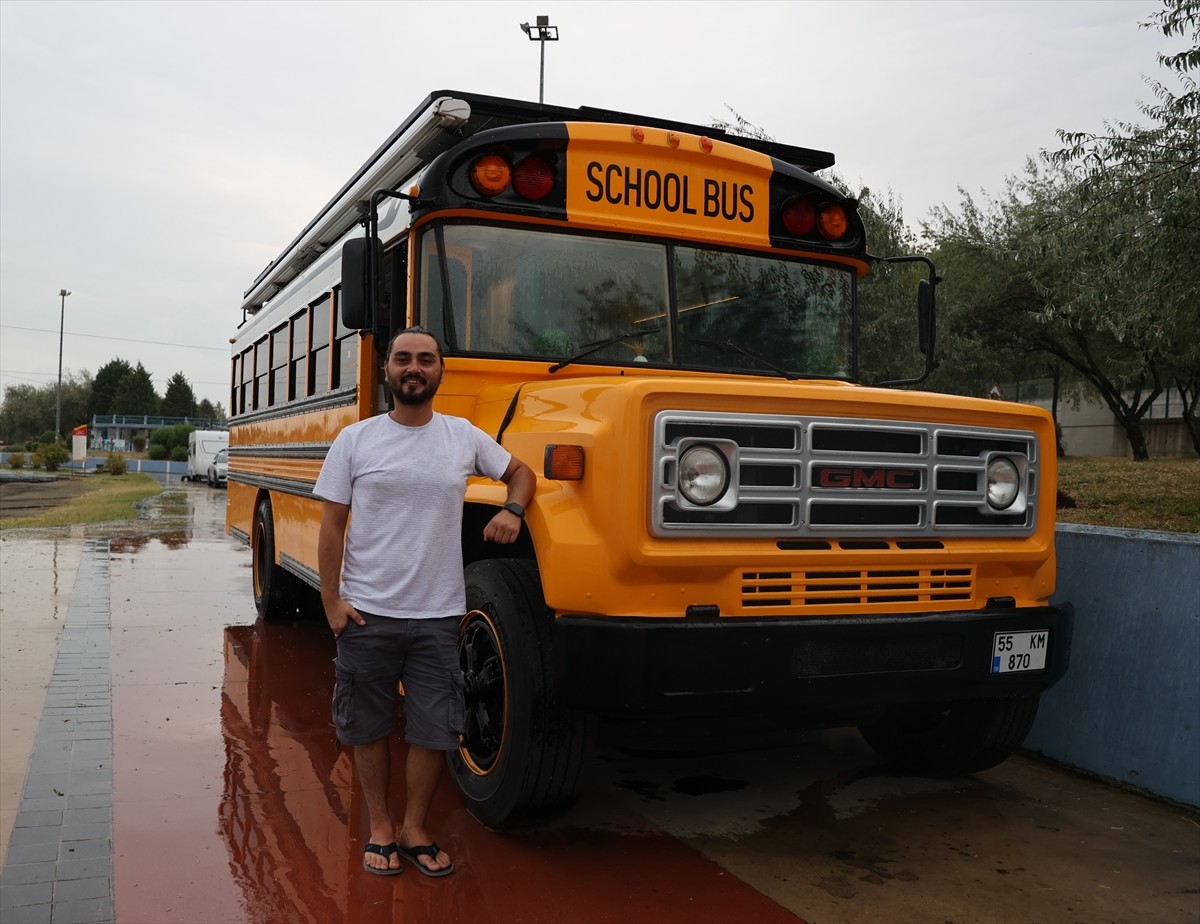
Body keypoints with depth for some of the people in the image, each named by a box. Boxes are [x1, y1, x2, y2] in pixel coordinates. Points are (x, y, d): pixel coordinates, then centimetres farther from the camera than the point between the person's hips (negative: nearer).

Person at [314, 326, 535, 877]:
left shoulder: (464, 436, 3)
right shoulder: (355, 439, -1)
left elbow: (521, 472, 18)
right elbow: (332, 524, 1)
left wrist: (512, 509, -3)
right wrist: (331, 600, -6)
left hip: (438, 615, 1)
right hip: (366, 613, -1)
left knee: (434, 728, 6)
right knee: (368, 727, 10)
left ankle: (414, 828, 27)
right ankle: (380, 827, 29)